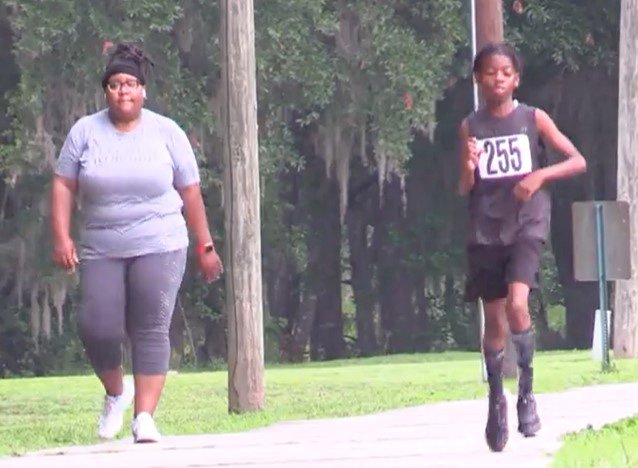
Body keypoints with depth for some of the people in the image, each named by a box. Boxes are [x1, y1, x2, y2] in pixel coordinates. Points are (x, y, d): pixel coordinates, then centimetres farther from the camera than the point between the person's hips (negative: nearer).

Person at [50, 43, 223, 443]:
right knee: (97, 330, -7)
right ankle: (116, 392, 23)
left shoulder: (166, 133, 3)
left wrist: (205, 247, 7)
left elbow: (190, 192, 6)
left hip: (159, 248, -1)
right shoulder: (85, 132, 4)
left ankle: (145, 417, -10)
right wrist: (62, 238, -7)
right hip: (101, 252, 1)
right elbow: (63, 186, 4)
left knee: (151, 330, -10)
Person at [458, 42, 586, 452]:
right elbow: (465, 189, 8)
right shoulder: (471, 127, 6)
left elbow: (578, 161, 0)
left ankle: (527, 391, -6)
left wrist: (540, 175, -16)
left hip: (527, 222, -2)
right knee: (494, 319, 6)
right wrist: (469, 167, -15)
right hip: (486, 229, 2)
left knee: (517, 304, -21)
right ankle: (496, 398, 21)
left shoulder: (533, 119, 1)